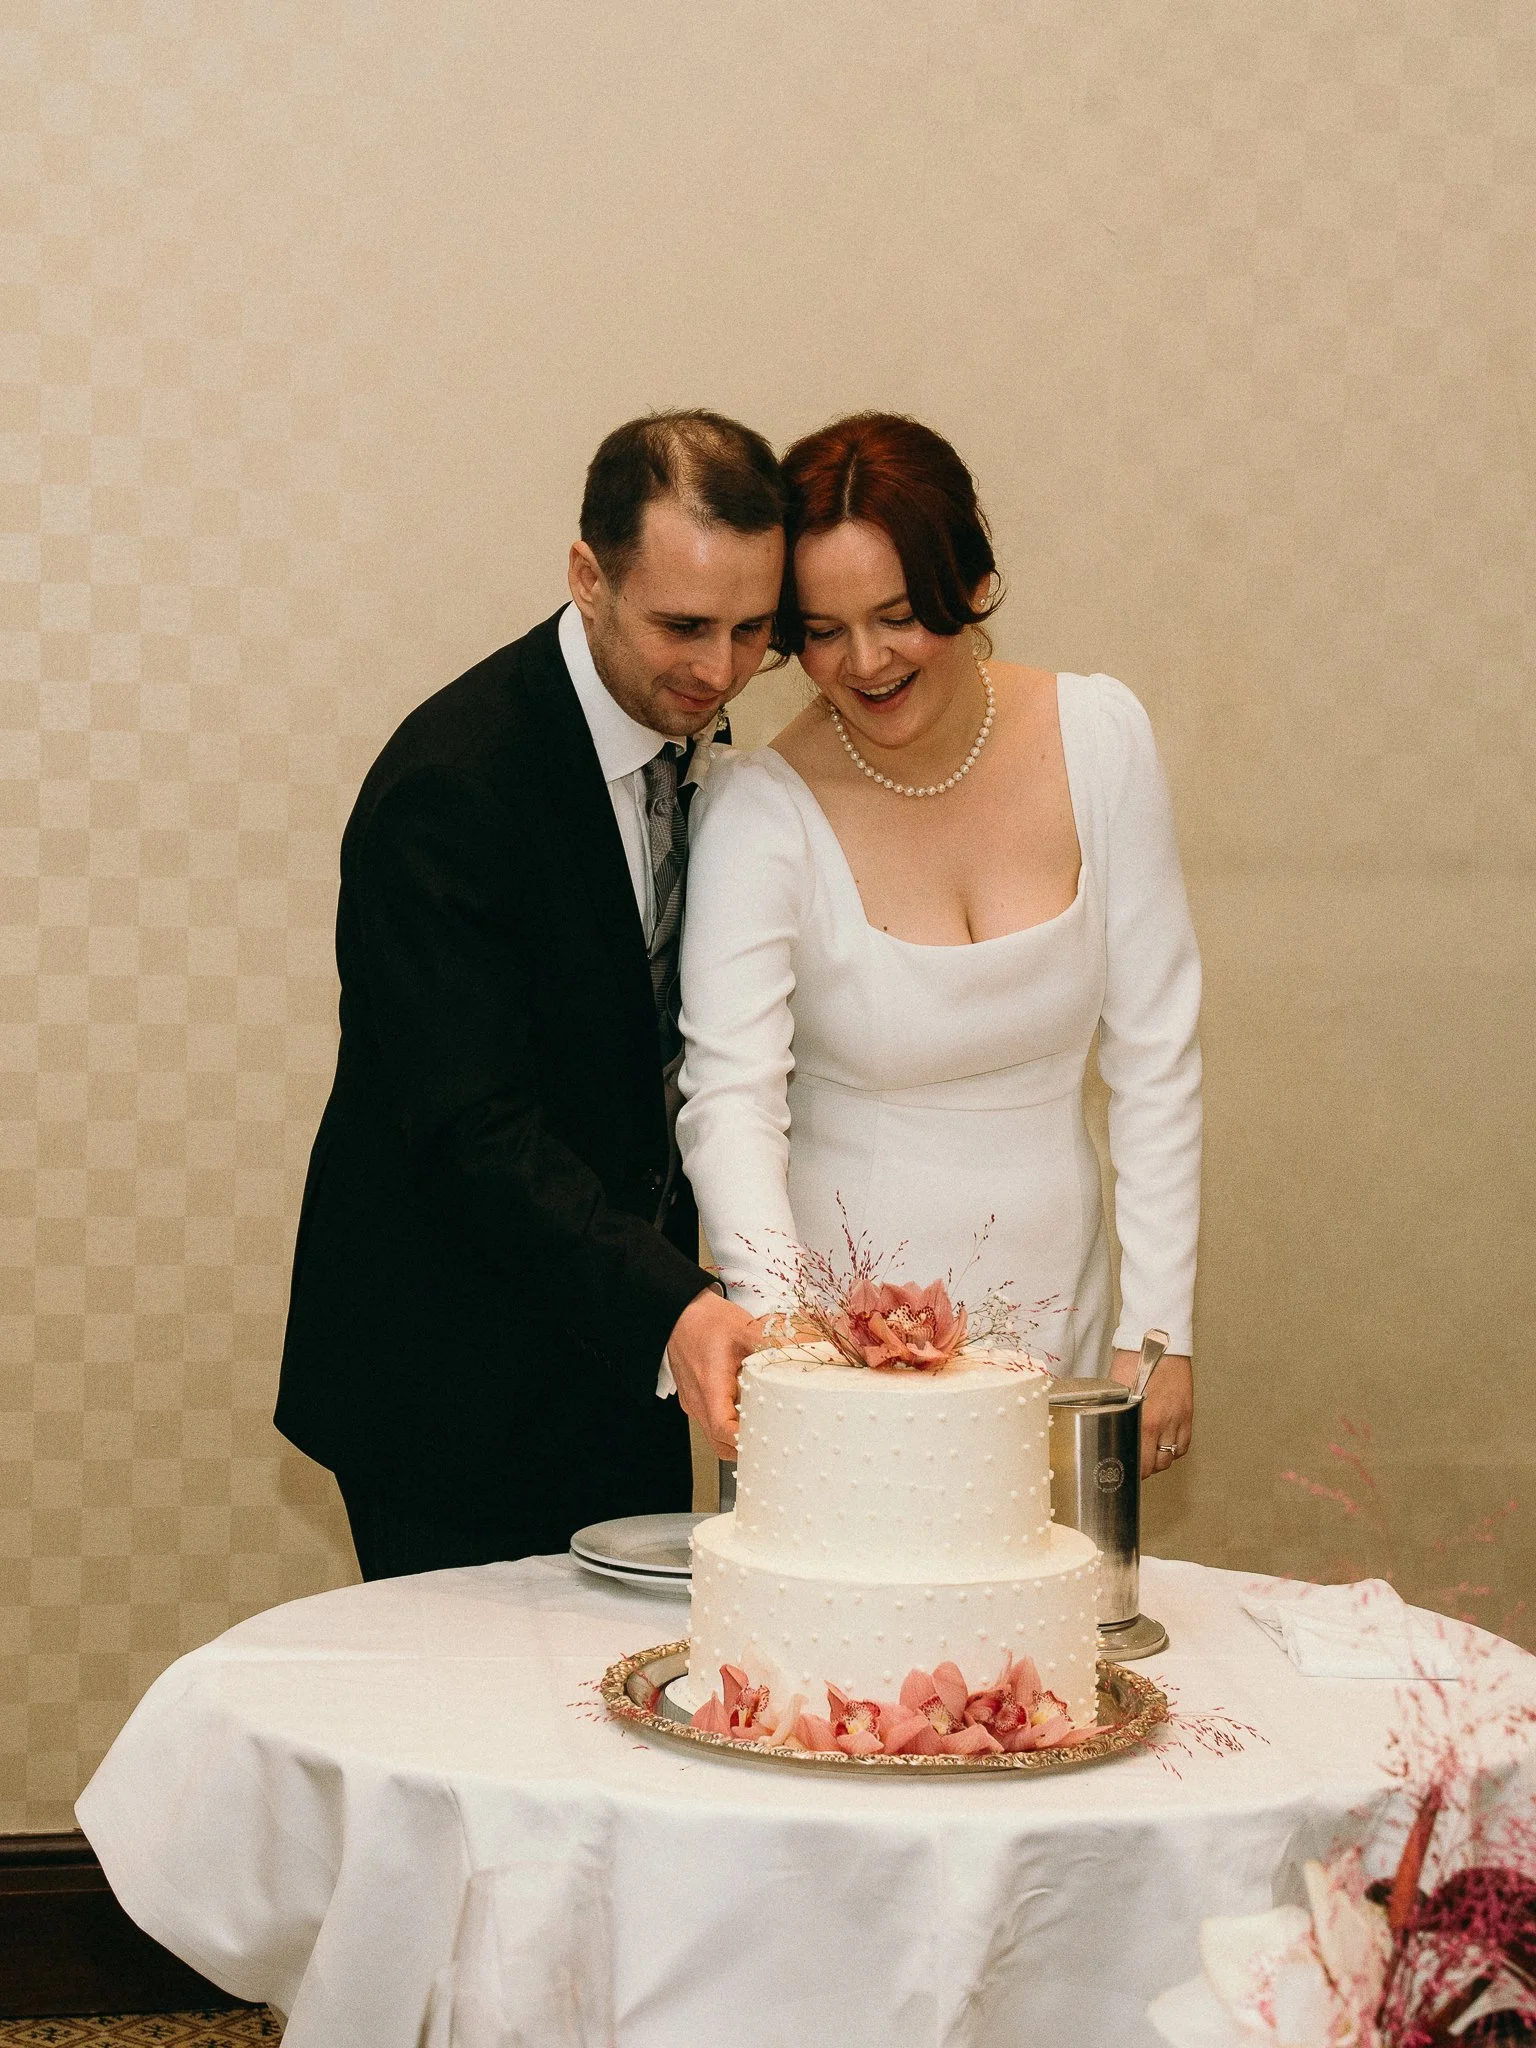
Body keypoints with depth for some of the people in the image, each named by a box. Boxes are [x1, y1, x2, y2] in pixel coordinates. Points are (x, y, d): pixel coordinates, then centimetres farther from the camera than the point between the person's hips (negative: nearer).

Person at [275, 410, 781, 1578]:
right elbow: (476, 1127, -27)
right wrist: (669, 1305, -38)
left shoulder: (694, 738, 2)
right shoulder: (448, 782, -22)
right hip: (456, 1382, -7)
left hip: (621, 1339, 7)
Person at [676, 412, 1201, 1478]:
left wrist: (1156, 1329, -3)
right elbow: (731, 1100, -22)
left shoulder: (1098, 735, -6)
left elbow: (1155, 1052, -1)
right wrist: (777, 1311, -39)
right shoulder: (763, 809, -15)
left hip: (1054, 1304, 3)